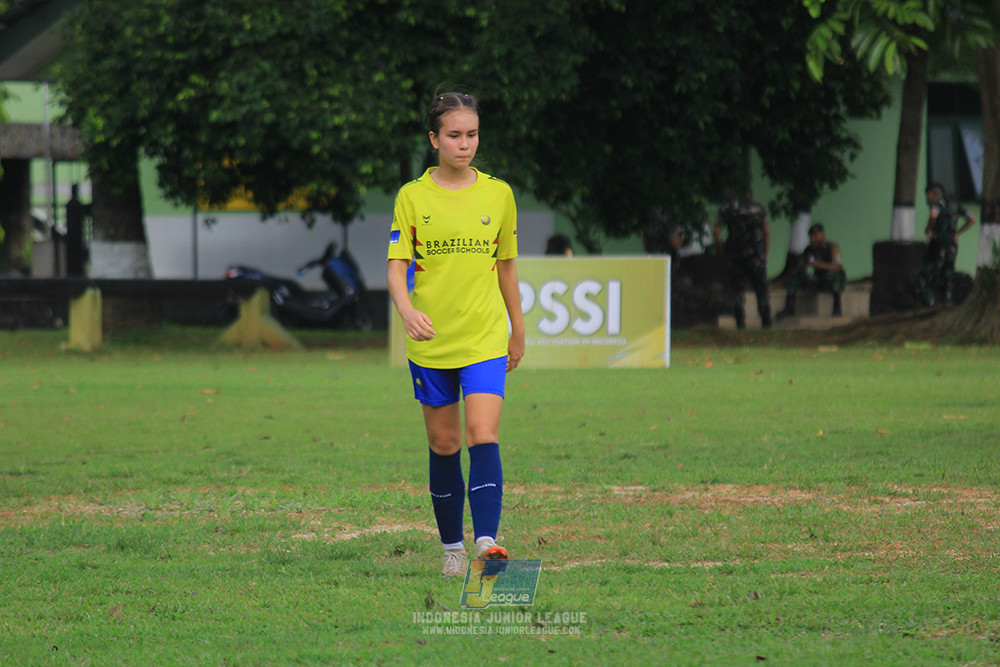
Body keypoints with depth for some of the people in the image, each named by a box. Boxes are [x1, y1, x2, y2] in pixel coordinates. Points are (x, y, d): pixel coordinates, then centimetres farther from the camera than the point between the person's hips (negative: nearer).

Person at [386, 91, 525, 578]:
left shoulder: (498, 194, 4)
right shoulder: (412, 197, 0)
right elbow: (396, 265, -6)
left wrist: (518, 332, 18)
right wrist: (406, 309, -26)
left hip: (485, 339, 0)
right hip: (430, 341, 0)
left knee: (483, 436, -17)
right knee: (443, 445, 7)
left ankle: (486, 538, -25)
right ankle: (452, 547, 19)